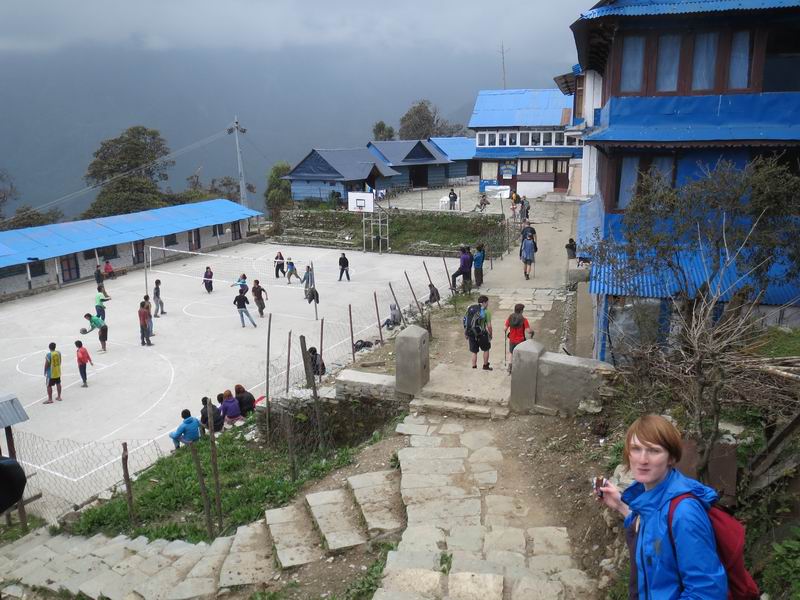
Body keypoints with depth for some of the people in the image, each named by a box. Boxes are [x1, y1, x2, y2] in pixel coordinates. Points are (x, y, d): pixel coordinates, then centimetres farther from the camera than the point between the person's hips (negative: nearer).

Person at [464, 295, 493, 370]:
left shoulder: (470, 308, 6)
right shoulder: (486, 312, -8)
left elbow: (465, 321, 7)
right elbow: (489, 326, -11)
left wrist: (465, 333, 14)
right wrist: (490, 335, 3)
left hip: (471, 334, 4)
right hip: (481, 334, -4)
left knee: (474, 351, 16)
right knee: (486, 349, 19)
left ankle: (474, 367, 19)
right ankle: (485, 366, 29)